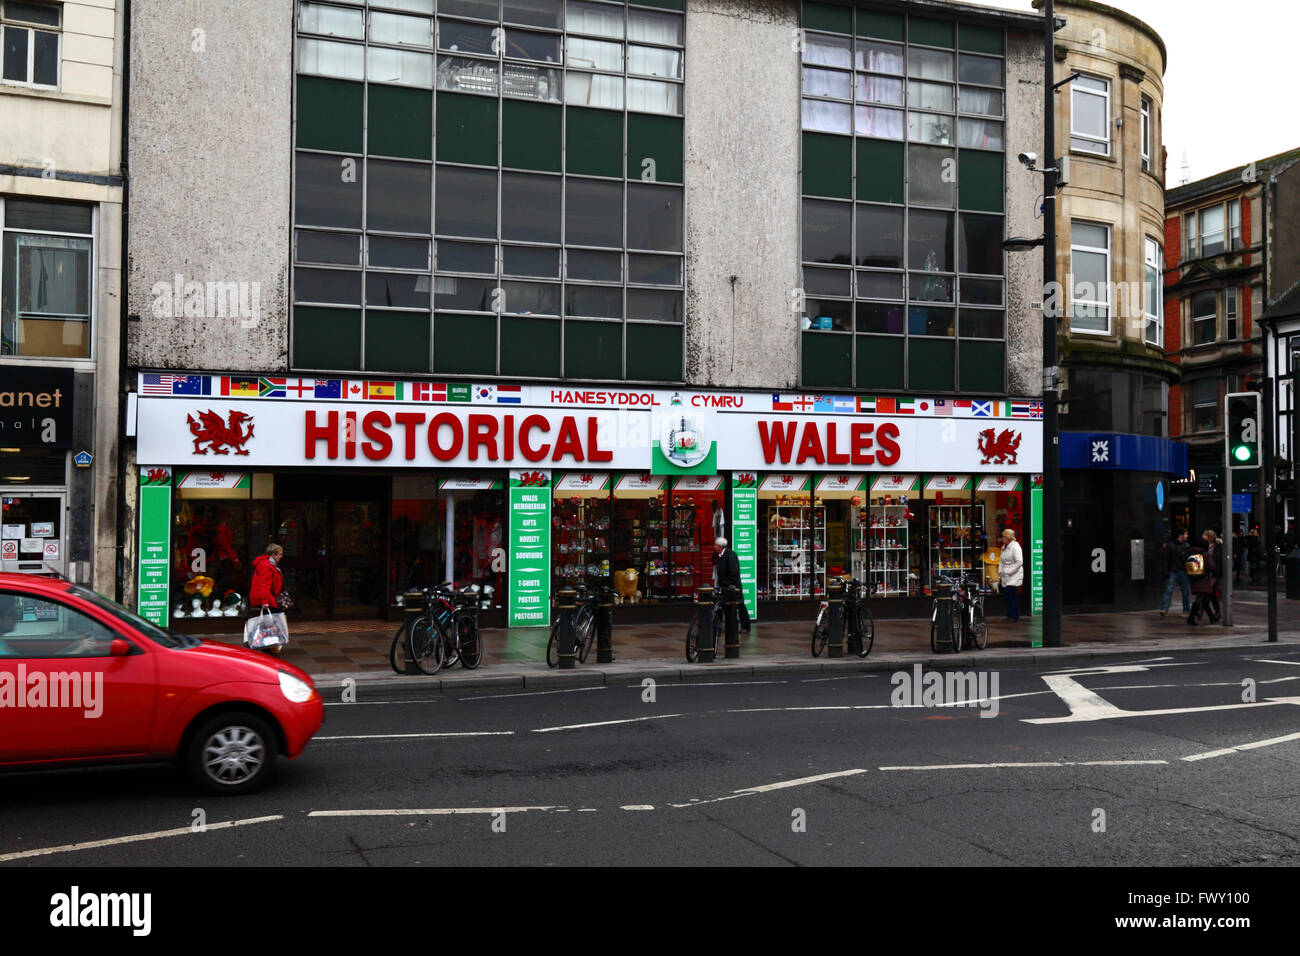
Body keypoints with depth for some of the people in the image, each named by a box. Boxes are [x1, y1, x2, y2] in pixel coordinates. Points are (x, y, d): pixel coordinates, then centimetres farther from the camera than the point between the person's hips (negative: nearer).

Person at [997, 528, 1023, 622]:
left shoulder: (1015, 546, -11)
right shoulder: (1004, 547, 16)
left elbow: (1019, 562, -17)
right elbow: (1001, 561, 22)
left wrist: (1009, 572, -16)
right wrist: (1000, 574, 14)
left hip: (1014, 576, -8)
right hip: (1006, 576, 8)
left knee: (1008, 594, -16)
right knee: (1012, 596, 9)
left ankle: (1012, 616, -11)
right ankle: (1016, 616, 14)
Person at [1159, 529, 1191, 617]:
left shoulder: (1186, 545, 9)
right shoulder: (1170, 545, -3)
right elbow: (1166, 558, -3)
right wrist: (1166, 571, -9)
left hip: (1183, 571, 4)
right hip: (1172, 572, -4)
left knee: (1186, 591, 8)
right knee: (1169, 590, -8)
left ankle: (1187, 610, 19)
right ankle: (1164, 609, -9)